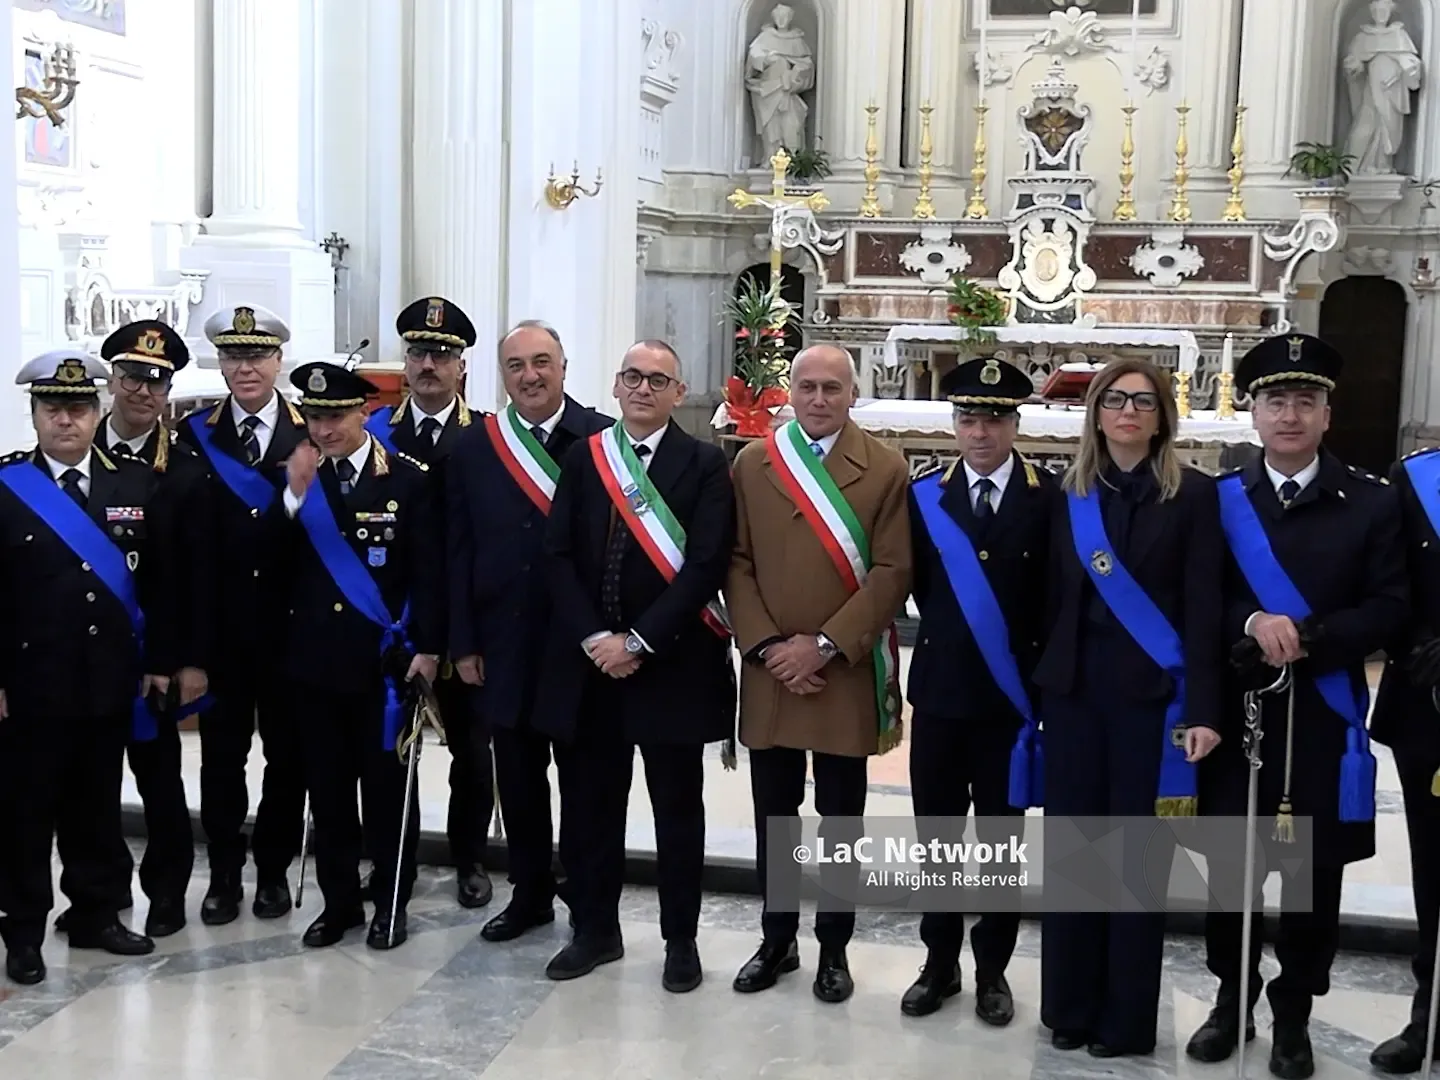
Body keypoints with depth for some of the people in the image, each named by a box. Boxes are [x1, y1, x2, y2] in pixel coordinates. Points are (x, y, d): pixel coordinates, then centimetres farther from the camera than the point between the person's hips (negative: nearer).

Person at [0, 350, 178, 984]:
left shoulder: (135, 484, 4)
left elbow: (158, 581, 6)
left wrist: (159, 662, 3)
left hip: (110, 681, 3)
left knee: (98, 805, 14)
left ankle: (96, 915, 27)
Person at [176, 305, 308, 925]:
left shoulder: (311, 434, -2)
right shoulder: (193, 434, 1)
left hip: (291, 624, 0)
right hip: (220, 625, 1)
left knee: (287, 752, 9)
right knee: (221, 753, 9)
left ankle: (274, 870, 25)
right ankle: (224, 874, 22)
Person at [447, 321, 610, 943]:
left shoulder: (604, 440, -7)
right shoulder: (473, 448, 5)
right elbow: (458, 553, 5)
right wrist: (463, 644, 2)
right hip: (504, 642, 3)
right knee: (518, 777, 14)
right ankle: (530, 894, 30)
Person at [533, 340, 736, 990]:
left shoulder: (705, 465, -2)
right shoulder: (583, 459, 8)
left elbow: (706, 566, -11)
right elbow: (558, 555, 3)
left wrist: (637, 641, -15)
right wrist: (593, 638, -10)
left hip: (672, 666, -3)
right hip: (588, 662, 3)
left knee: (678, 809, 8)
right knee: (590, 804, 10)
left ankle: (681, 940, 22)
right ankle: (595, 930, 26)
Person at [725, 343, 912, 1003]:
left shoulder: (886, 469, -3)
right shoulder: (750, 464, 6)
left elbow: (893, 572, -8)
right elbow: (736, 564, 3)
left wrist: (825, 644, -14)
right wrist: (765, 646, -9)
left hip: (846, 673, -2)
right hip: (769, 672, 2)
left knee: (841, 815, 8)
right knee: (774, 811, 11)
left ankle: (834, 947, 21)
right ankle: (778, 938, 25)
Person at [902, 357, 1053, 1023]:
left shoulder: (1048, 500, -4)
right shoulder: (925, 495, 3)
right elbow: (919, 586, 8)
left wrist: (1040, 675, -3)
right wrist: (945, 638, 5)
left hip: (1011, 694, -2)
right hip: (939, 689, 2)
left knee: (1001, 838, 8)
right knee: (936, 834, 10)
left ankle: (992, 970, 22)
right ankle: (940, 963, 25)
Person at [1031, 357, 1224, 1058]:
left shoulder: (1191, 495, -2)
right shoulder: (1071, 495, 9)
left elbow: (1203, 609, -6)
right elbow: (1056, 599, 8)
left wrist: (1201, 710, -13)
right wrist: (1040, 688, 2)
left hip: (1151, 693, -3)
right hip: (1074, 689, 3)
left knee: (1138, 853, 3)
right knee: (1070, 847, 7)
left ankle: (1128, 1018, 15)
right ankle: (1069, 1006, 20)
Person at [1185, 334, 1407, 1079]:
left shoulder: (1372, 502, 2)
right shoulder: (1218, 499, 4)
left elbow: (1389, 610, -5)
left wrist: (1305, 638, -17)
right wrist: (1252, 622, -18)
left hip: (1323, 720, -1)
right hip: (1236, 713, 1)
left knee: (1313, 873, 7)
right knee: (1229, 867, 9)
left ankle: (1293, 1015, 23)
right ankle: (1231, 999, 28)